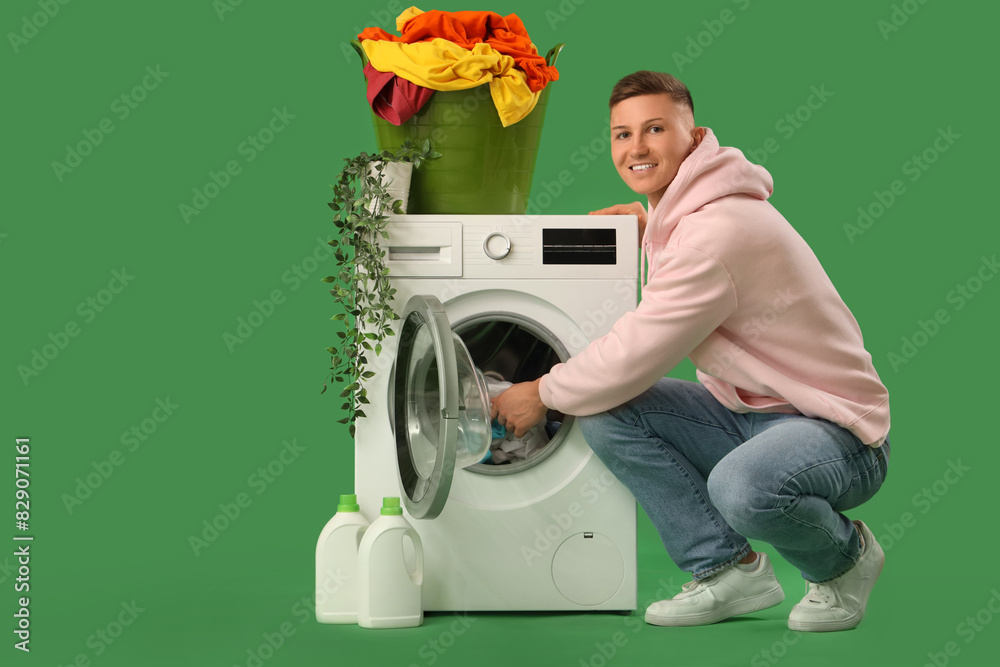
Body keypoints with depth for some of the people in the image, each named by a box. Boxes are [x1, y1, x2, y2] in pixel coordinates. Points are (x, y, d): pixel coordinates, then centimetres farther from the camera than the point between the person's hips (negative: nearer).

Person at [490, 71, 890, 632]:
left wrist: (541, 394, -6)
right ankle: (729, 569, 1)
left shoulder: (717, 232, -25)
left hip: (834, 425, -9)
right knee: (605, 413, -9)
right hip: (746, 412, 9)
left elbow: (632, 358, -23)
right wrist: (650, 225, 13)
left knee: (742, 487, -40)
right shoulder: (679, 213, 6)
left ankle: (844, 557, -4)